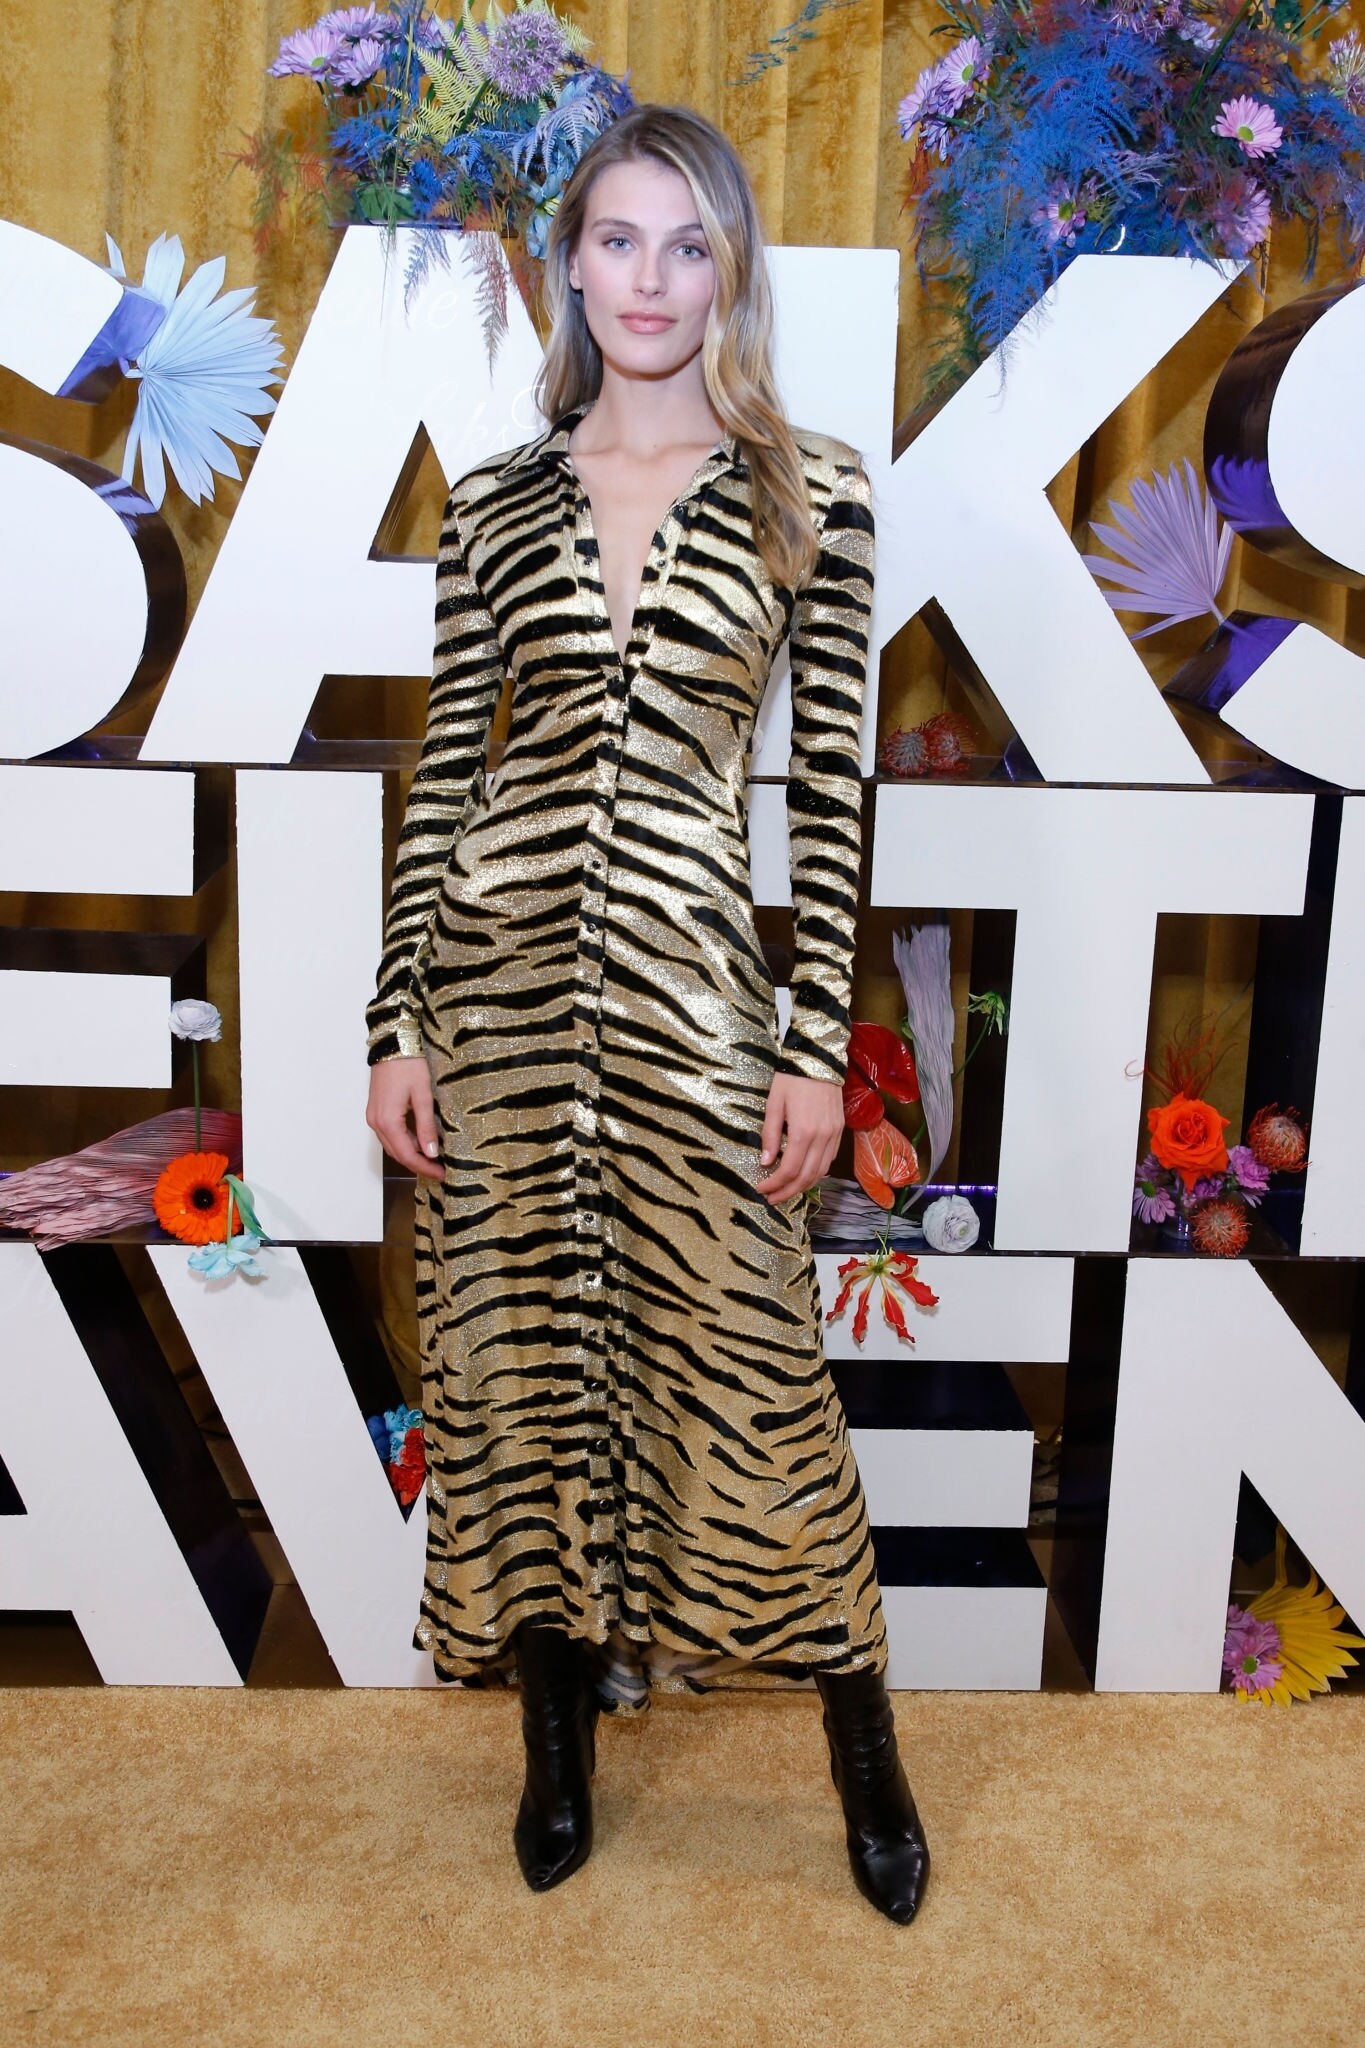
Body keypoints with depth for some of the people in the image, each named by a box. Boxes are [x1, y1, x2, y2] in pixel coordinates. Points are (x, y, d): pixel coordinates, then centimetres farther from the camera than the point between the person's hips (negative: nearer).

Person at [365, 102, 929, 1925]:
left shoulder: (810, 490, 3)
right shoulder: (497, 499, 9)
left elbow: (830, 779, 0)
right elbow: (443, 766, 7)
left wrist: (821, 1038, -5)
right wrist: (398, 1020, 3)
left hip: (692, 972, -2)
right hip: (496, 957, 3)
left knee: (745, 1358, 4)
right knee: (516, 1343, 10)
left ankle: (863, 1747, 28)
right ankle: (560, 1731, 33)